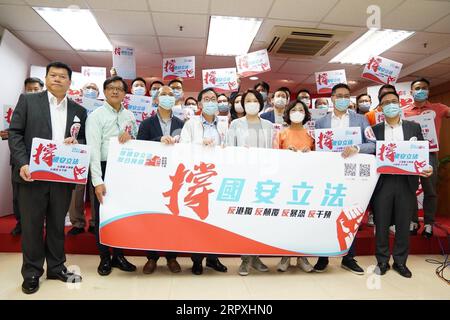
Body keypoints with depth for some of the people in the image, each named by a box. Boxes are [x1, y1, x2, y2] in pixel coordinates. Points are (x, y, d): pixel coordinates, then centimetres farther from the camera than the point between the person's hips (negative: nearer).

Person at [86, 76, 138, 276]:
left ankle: (118, 255, 26)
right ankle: (104, 258, 22)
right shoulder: (96, 116, -4)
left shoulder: (130, 116, 10)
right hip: (104, 168, -4)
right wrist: (97, 181, -20)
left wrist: (130, 137, -8)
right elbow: (93, 149, -13)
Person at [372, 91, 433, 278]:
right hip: (382, 183, -1)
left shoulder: (414, 127, 9)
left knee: (403, 225, 9)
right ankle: (382, 261, 21)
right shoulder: (375, 130, 5)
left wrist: (427, 168, -11)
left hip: (406, 182, 1)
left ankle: (400, 261, 25)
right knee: (381, 225, 6)